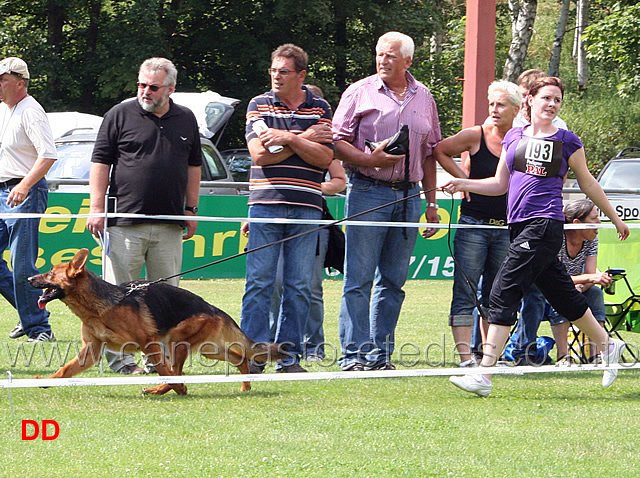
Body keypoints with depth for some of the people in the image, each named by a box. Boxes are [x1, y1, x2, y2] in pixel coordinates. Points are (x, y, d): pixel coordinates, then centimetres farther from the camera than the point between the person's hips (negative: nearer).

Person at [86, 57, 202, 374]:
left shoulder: (186, 120, 13)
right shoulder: (120, 115, 2)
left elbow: (193, 166, 20)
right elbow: (100, 163, 0)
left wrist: (191, 209, 14)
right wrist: (97, 209, -6)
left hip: (169, 225, 4)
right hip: (125, 221, -3)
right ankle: (119, 357, 1)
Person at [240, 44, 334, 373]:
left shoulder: (320, 108, 9)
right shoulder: (259, 105, 7)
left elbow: (325, 157, -1)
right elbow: (260, 153, -6)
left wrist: (289, 139, -12)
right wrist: (305, 138, -6)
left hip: (306, 209, 1)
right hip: (266, 204, -1)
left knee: (299, 286, 1)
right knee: (259, 282, -4)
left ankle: (289, 356, 7)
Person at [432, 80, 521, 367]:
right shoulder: (475, 136, -4)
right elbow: (439, 151, 5)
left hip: (505, 228, 3)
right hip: (473, 225, -3)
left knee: (495, 297, 9)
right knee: (465, 294, -10)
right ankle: (465, 356, -15)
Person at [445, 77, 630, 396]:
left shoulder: (566, 141, 2)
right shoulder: (514, 137, 14)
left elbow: (587, 183, 13)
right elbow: (501, 183, 19)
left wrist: (615, 218, 20)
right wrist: (462, 184, 6)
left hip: (545, 225, -6)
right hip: (518, 226, 6)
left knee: (503, 293, -15)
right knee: (563, 296, 14)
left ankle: (484, 373, -17)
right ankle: (607, 345, 34)